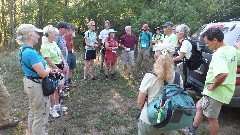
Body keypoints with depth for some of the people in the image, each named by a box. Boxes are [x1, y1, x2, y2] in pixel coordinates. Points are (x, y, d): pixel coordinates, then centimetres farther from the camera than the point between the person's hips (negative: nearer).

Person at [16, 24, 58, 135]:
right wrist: (49, 70, -5)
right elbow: (43, 74, -27)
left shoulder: (23, 50, 4)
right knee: (41, 115, 5)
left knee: (33, 112, 25)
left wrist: (49, 71, 5)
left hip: (29, 83, 10)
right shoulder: (31, 52, -27)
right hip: (37, 85, -10)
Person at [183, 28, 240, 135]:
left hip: (216, 93, -10)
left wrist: (213, 86, -27)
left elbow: (223, 74, -42)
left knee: (212, 117, 7)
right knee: (199, 106, 22)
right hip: (225, 90, 10)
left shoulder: (219, 54, -27)